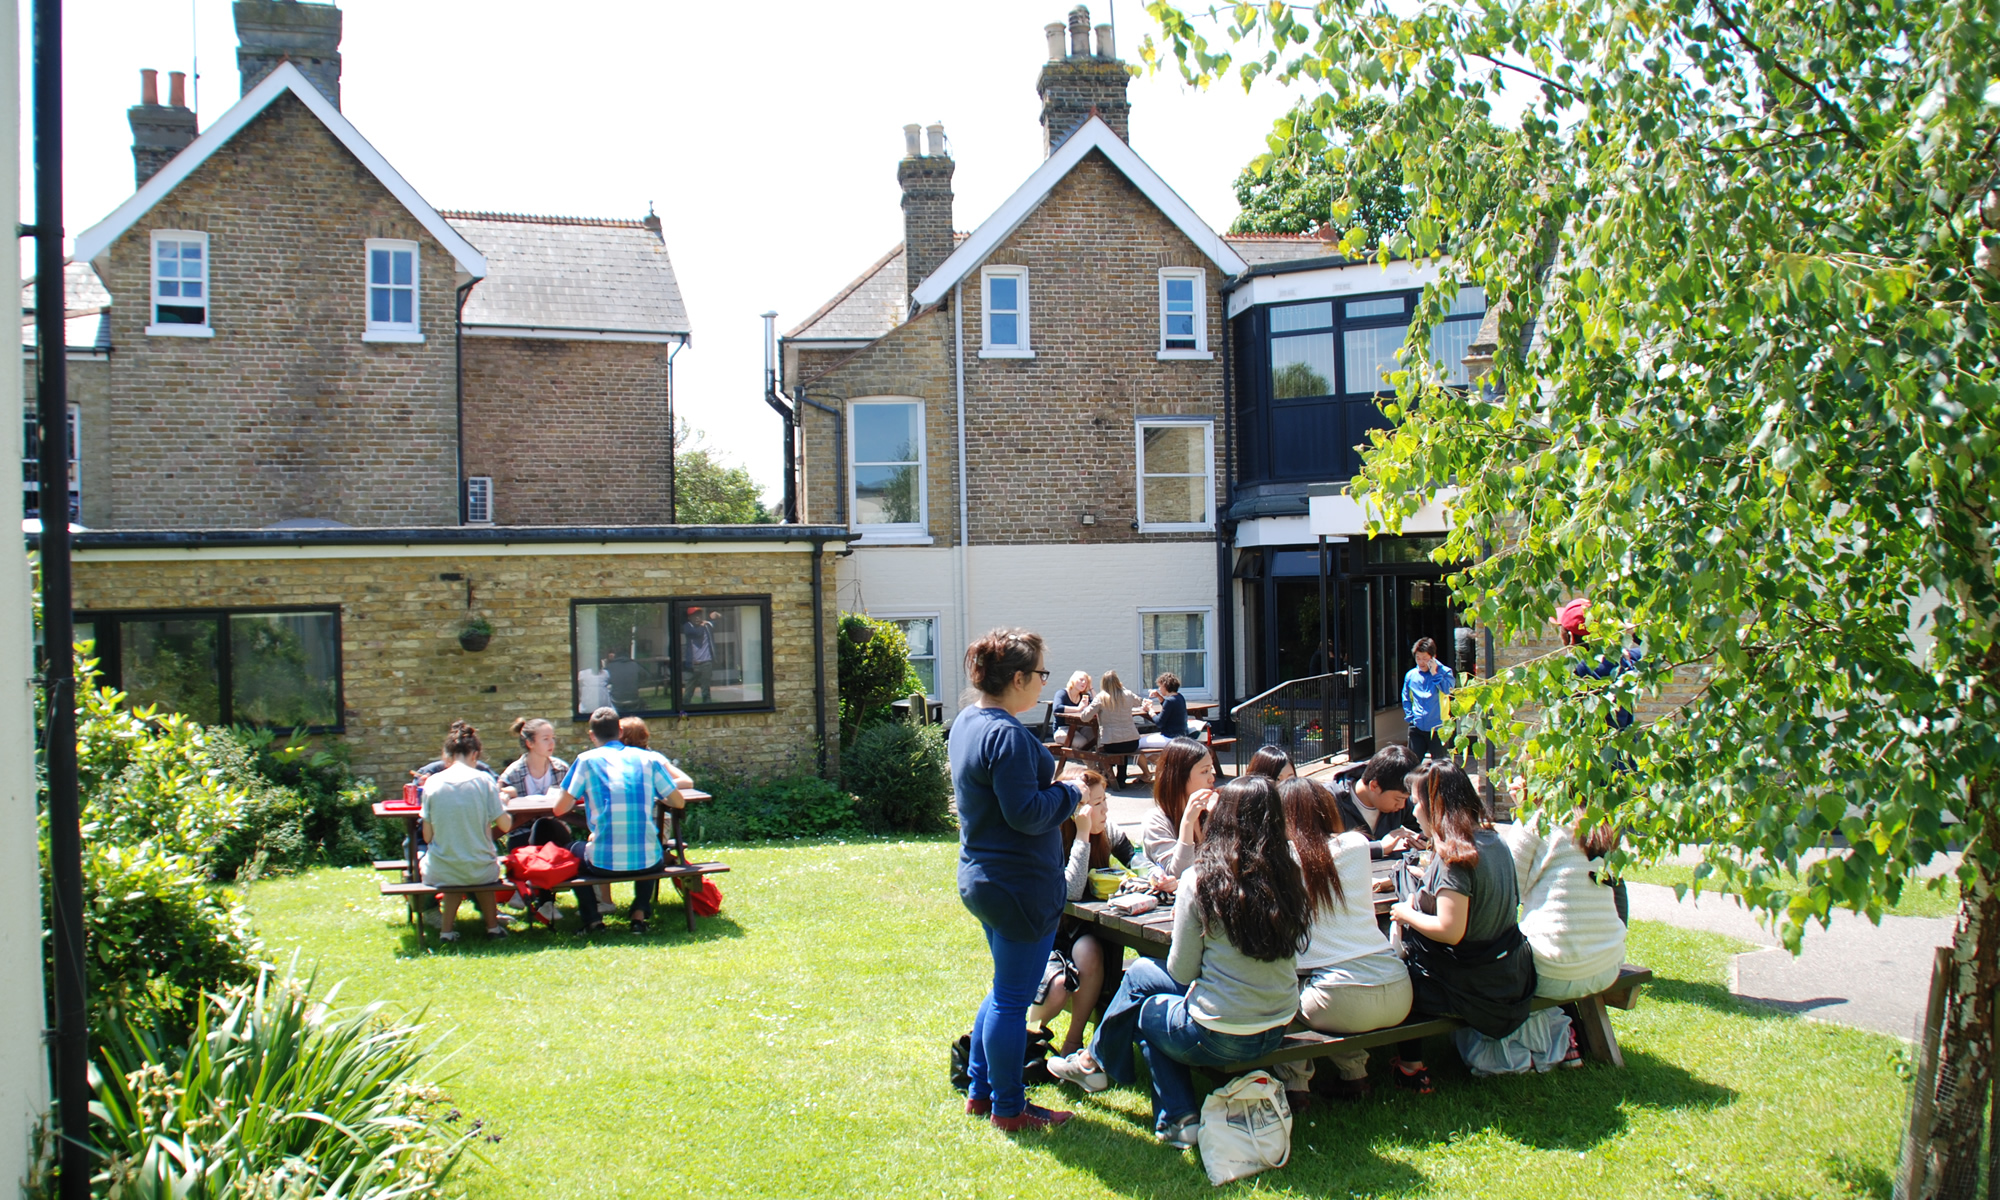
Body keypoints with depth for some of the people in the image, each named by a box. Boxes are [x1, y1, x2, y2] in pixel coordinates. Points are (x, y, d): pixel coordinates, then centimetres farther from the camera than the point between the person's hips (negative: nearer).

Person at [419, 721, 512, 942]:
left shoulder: (432, 782, -7)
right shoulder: (484, 780, -9)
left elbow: (427, 836, -4)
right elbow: (505, 826, -6)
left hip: (440, 873, 0)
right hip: (480, 872, 0)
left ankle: (447, 928, 27)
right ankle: (492, 926, 36)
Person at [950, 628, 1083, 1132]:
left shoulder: (967, 721, 9)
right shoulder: (1007, 735, -23)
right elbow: (1026, 814, -25)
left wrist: (1053, 783, 10)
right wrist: (1071, 792, -10)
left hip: (983, 879, 10)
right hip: (1020, 887, -10)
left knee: (1005, 991, 23)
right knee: (1013, 999, 3)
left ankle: (979, 1090, 32)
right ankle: (1008, 1109, 16)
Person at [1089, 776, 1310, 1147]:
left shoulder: (1201, 879, -17)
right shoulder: (1290, 876, -5)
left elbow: (1182, 971, -8)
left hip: (1218, 1038, -5)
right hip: (1278, 1030, 5)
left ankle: (1178, 1118, 33)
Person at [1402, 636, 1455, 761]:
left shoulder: (1444, 672, -3)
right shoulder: (1411, 675, 6)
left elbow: (1448, 689, -22)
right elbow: (1406, 698, 18)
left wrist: (1434, 674, -19)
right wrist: (1410, 716, 7)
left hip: (1437, 728, -3)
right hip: (1417, 727, 3)